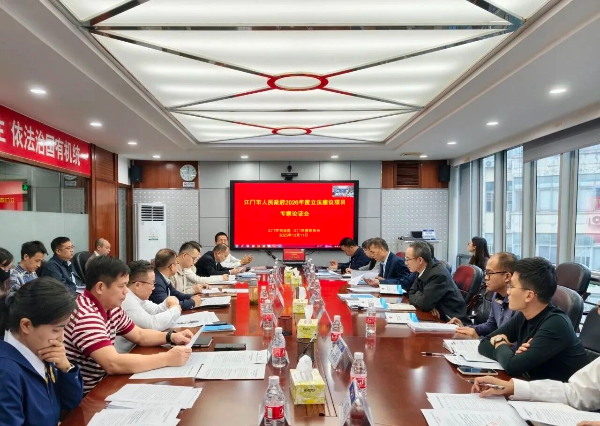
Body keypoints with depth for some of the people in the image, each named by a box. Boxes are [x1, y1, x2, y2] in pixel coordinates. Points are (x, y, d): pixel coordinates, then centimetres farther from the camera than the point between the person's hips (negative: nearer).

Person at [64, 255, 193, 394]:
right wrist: (167, 358, -29)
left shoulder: (111, 308, 2)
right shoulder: (85, 315, -27)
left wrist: (172, 337, -5)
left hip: (99, 385, 8)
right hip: (80, 396, -8)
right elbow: (113, 364, -34)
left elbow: (139, 335, 13)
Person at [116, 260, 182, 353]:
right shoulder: (126, 301, -23)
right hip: (125, 355, -8)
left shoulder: (136, 295, 5)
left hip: (135, 348, 8)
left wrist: (167, 303, -4)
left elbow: (155, 312, 16)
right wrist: (175, 310, -13)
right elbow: (152, 324, -28)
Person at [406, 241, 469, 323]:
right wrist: (429, 305, -12)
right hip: (437, 316, 7)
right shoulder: (422, 270, 1)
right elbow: (411, 294, 5)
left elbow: (424, 303, -24)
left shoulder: (438, 274, -22)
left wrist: (418, 294, -3)